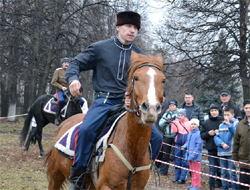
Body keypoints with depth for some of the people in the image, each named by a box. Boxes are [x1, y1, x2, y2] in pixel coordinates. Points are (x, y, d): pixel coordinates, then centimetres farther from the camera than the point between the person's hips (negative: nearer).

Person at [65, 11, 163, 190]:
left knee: (156, 137, -10)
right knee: (86, 129, -31)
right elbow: (77, 63, 5)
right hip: (104, 101, -3)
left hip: (129, 103, 3)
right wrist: (73, 78, -18)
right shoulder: (100, 48, 1)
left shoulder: (140, 55, 10)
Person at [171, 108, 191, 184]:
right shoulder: (176, 122, 6)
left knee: (185, 162, -2)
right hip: (178, 144, 2)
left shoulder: (188, 123, 3)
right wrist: (173, 122, -18)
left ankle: (182, 178, 0)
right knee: (177, 161, 7)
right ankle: (177, 177, 14)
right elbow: (174, 130, -8)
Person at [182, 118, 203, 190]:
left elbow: (199, 146, -18)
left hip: (196, 157, -9)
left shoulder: (199, 134, -15)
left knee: (196, 171, -3)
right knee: (192, 171, 18)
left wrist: (193, 155, -21)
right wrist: (184, 146, 2)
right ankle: (193, 184, 28)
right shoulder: (190, 133, 11)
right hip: (190, 155, 9)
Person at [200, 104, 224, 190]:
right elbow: (202, 135, 9)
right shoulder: (206, 122, 7)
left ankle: (220, 183, 20)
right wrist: (208, 133, -9)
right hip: (211, 150, 2)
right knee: (212, 169, 6)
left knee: (220, 169, 5)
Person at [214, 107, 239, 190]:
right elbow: (216, 137, 9)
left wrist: (229, 125, -35)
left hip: (231, 152, -6)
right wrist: (222, 144, -9)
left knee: (232, 173, -9)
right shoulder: (221, 125, 14)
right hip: (222, 152, 6)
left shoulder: (236, 123, -2)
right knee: (223, 173, 12)